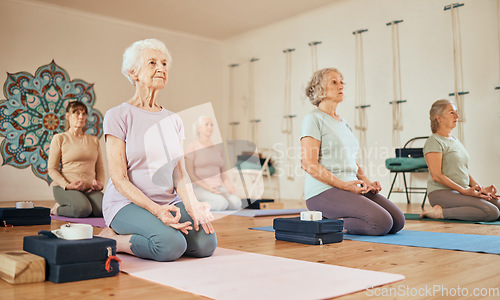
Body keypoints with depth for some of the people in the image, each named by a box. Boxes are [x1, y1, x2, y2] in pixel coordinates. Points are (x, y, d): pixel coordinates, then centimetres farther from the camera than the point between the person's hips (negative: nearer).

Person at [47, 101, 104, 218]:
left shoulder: (94, 140, 19)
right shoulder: (60, 138, 6)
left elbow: (100, 167, 19)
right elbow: (52, 169, 0)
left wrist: (100, 183, -1)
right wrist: (67, 185, -15)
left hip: (89, 188, 4)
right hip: (65, 188, -4)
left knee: (104, 209, -27)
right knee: (83, 209, -35)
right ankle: (58, 209, -1)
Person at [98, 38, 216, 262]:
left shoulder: (173, 120, 12)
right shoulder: (118, 116, -5)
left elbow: (180, 173, 6)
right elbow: (119, 179, -11)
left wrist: (192, 204, -15)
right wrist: (155, 209, -24)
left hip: (170, 202, 6)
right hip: (127, 203, -6)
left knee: (206, 243, -20)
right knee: (171, 246, -33)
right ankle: (112, 239, -3)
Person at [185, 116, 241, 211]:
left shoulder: (219, 149, 14)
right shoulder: (191, 148, -4)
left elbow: (223, 174, 15)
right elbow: (190, 175, -8)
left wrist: (229, 187, -7)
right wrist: (207, 188, -21)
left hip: (218, 189, 5)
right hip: (199, 189, -5)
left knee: (236, 203, -25)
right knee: (222, 204, -34)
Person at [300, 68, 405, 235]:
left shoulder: (343, 123, 21)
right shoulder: (313, 119, -5)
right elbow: (309, 164, -15)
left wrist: (368, 183, 5)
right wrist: (344, 185, -20)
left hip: (352, 189, 9)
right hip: (324, 192, -9)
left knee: (398, 221, -2)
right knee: (382, 223, -22)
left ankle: (335, 220, 8)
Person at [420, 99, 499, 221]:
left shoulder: (455, 141, 22)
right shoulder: (434, 142, -7)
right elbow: (436, 176, -15)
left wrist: (481, 188, 5)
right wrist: (464, 191, -19)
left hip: (463, 191, 9)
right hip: (442, 192, -9)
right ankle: (441, 212, -14)